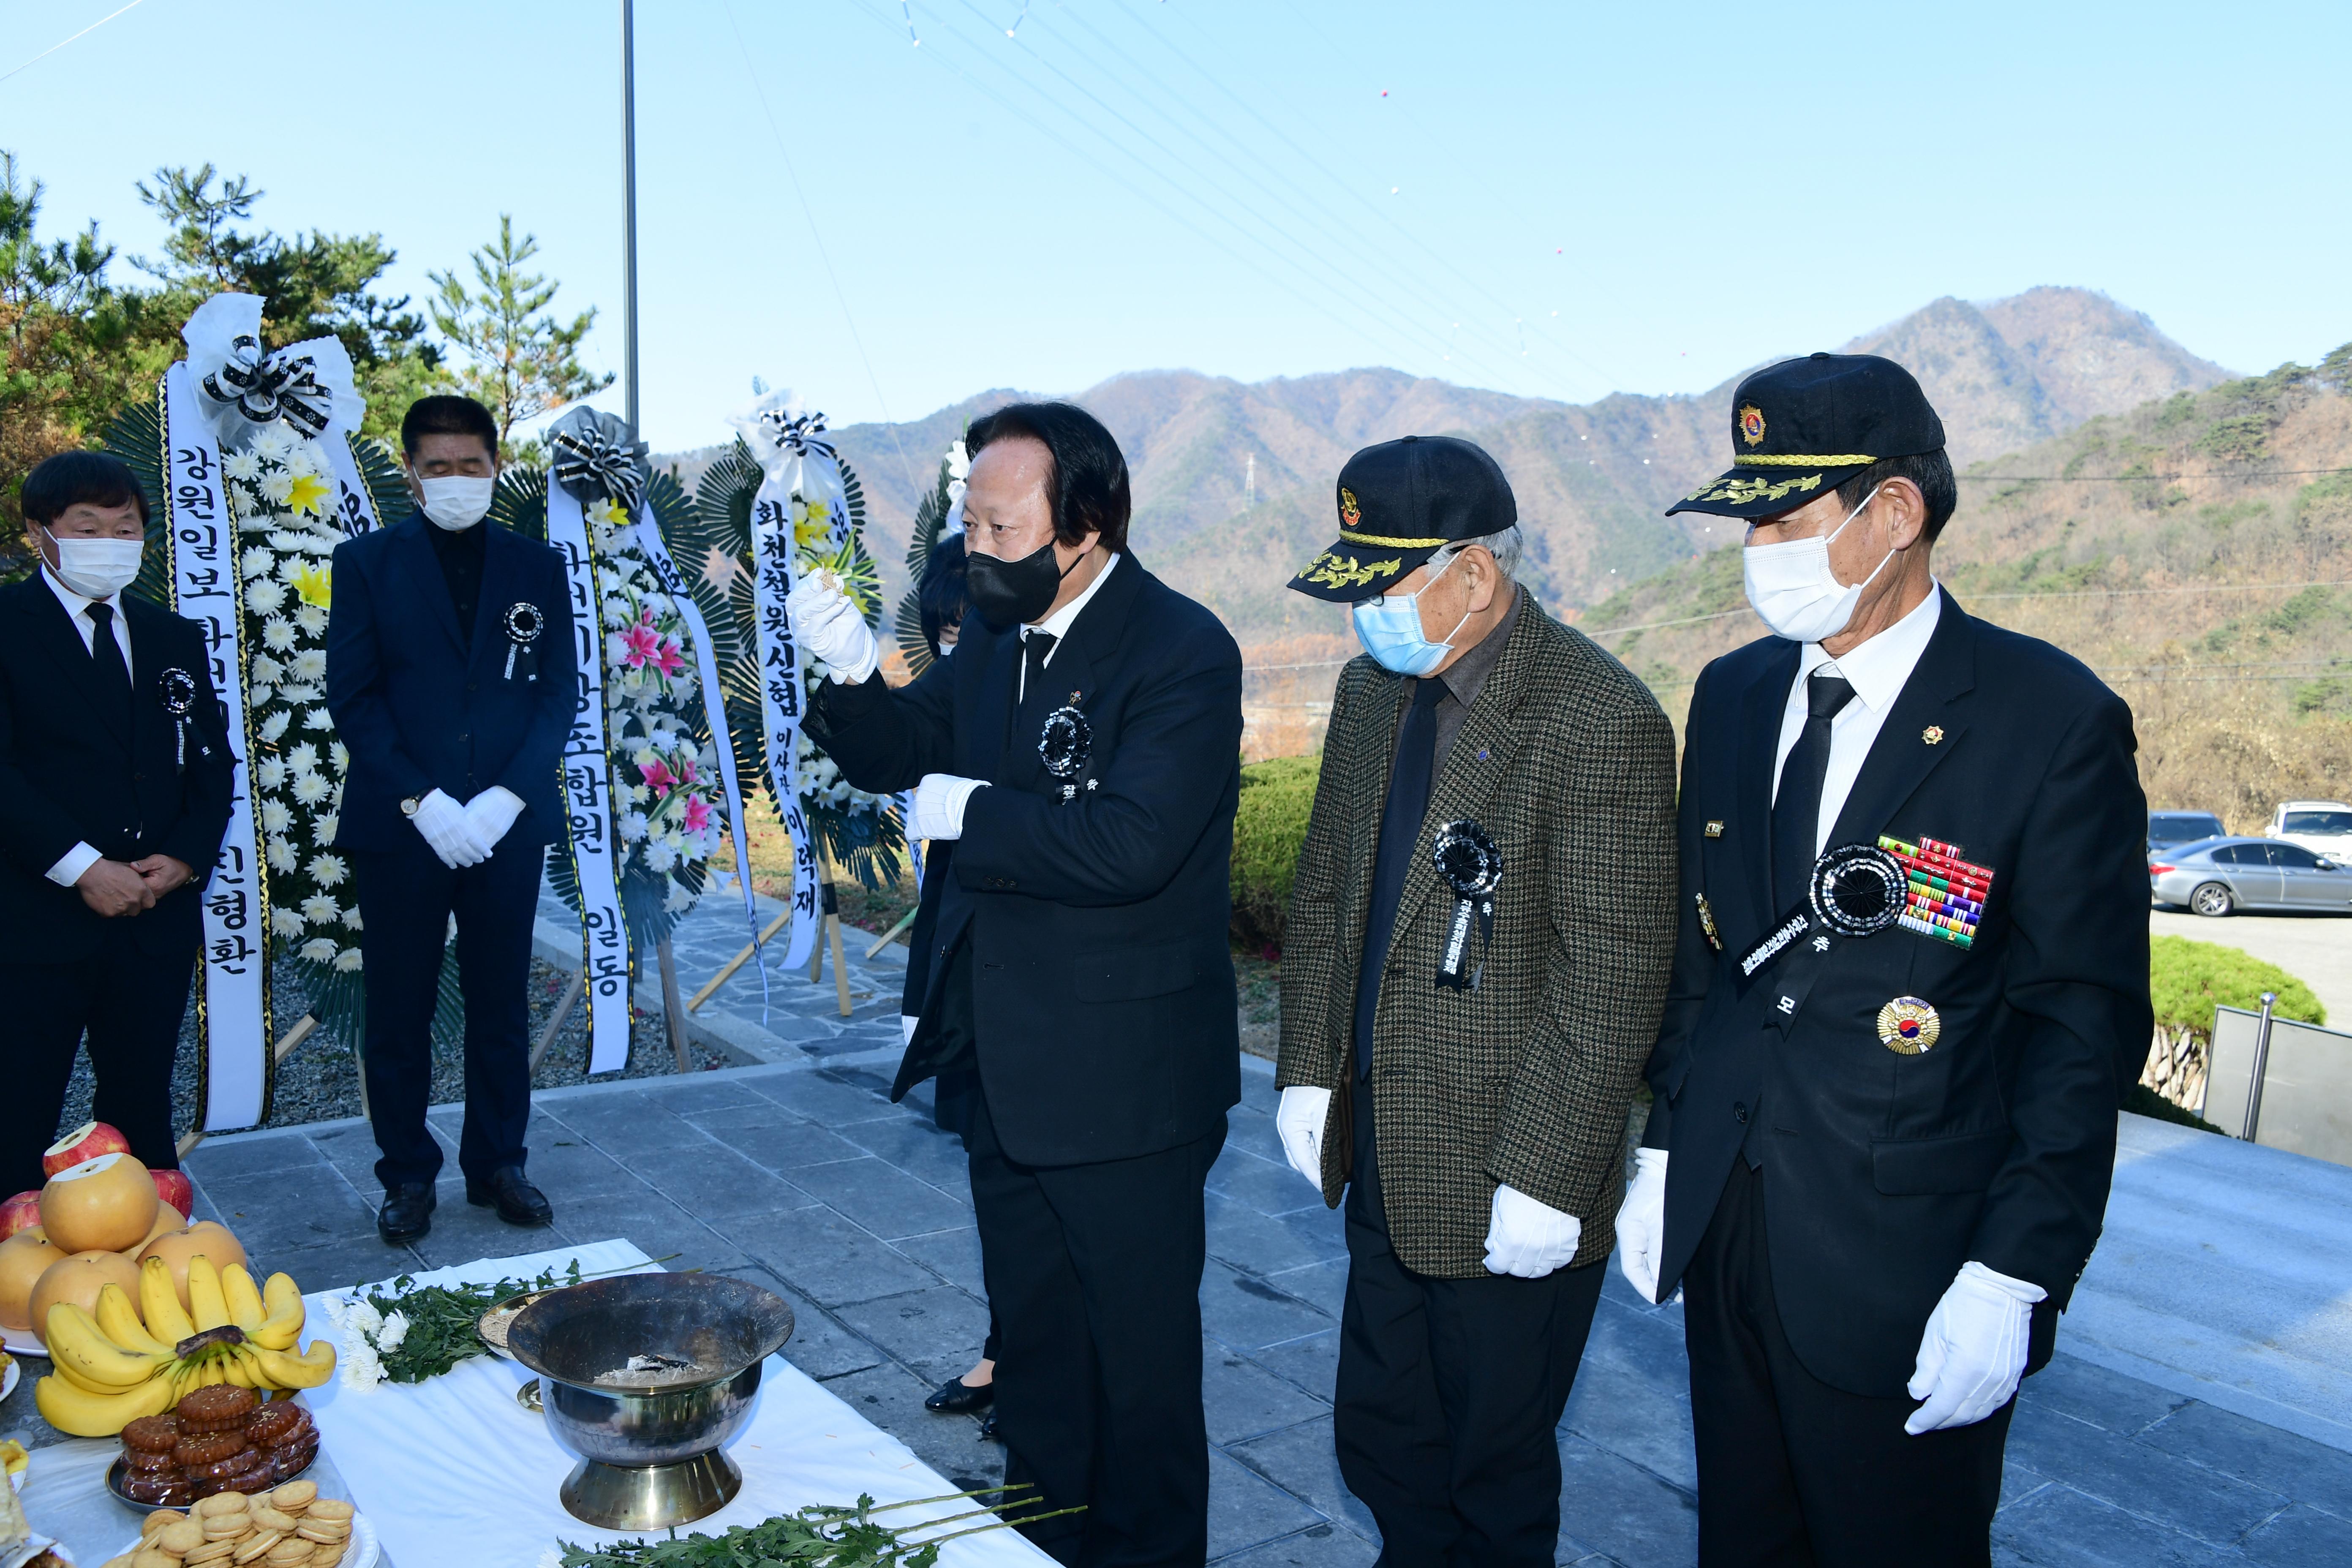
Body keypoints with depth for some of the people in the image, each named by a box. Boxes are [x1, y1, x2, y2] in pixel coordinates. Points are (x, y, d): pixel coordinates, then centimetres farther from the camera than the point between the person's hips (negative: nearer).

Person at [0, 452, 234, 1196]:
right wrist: (82, 868, -17)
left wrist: (185, 858, -4)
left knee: (142, 1108, 12)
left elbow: (212, 761, 13)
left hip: (158, 917, 5)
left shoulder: (177, 639, 15)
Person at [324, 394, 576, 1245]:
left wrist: (508, 798, -9)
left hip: (507, 825, 2)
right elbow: (352, 696, -3)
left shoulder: (537, 566, 7)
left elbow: (560, 690, 3)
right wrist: (421, 802, -13)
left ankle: (497, 1162, 22)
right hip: (398, 827, -1)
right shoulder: (367, 562, 2)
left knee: (501, 1007, 9)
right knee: (399, 1013, 6)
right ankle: (408, 1174, 18)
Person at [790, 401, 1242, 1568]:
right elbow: (900, 757, 9)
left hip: (1125, 1079, -8)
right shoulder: (996, 636, 4)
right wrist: (852, 671, -11)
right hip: (1006, 1067, 8)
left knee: (1140, 1351, 10)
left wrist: (969, 812, -19)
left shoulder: (1183, 652, -20)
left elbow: (1129, 843, -31)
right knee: (1031, 1338, 23)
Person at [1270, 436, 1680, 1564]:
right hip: (1385, 1165, 7)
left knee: (1496, 1476, 12)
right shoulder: (1372, 689, 5)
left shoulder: (1603, 721, -19)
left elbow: (1612, 981, -19)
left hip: (1511, 1189, -7)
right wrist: (1309, 1073, 9)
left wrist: (1547, 1177, -18)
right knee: (1381, 1447, 20)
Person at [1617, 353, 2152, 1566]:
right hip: (1724, 1230, 5)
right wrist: (1664, 1151, 12)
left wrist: (2013, 1278, -14)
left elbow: (2086, 1024, -11)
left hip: (1905, 1272, -5)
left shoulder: (2052, 720, -12)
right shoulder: (1733, 695, 6)